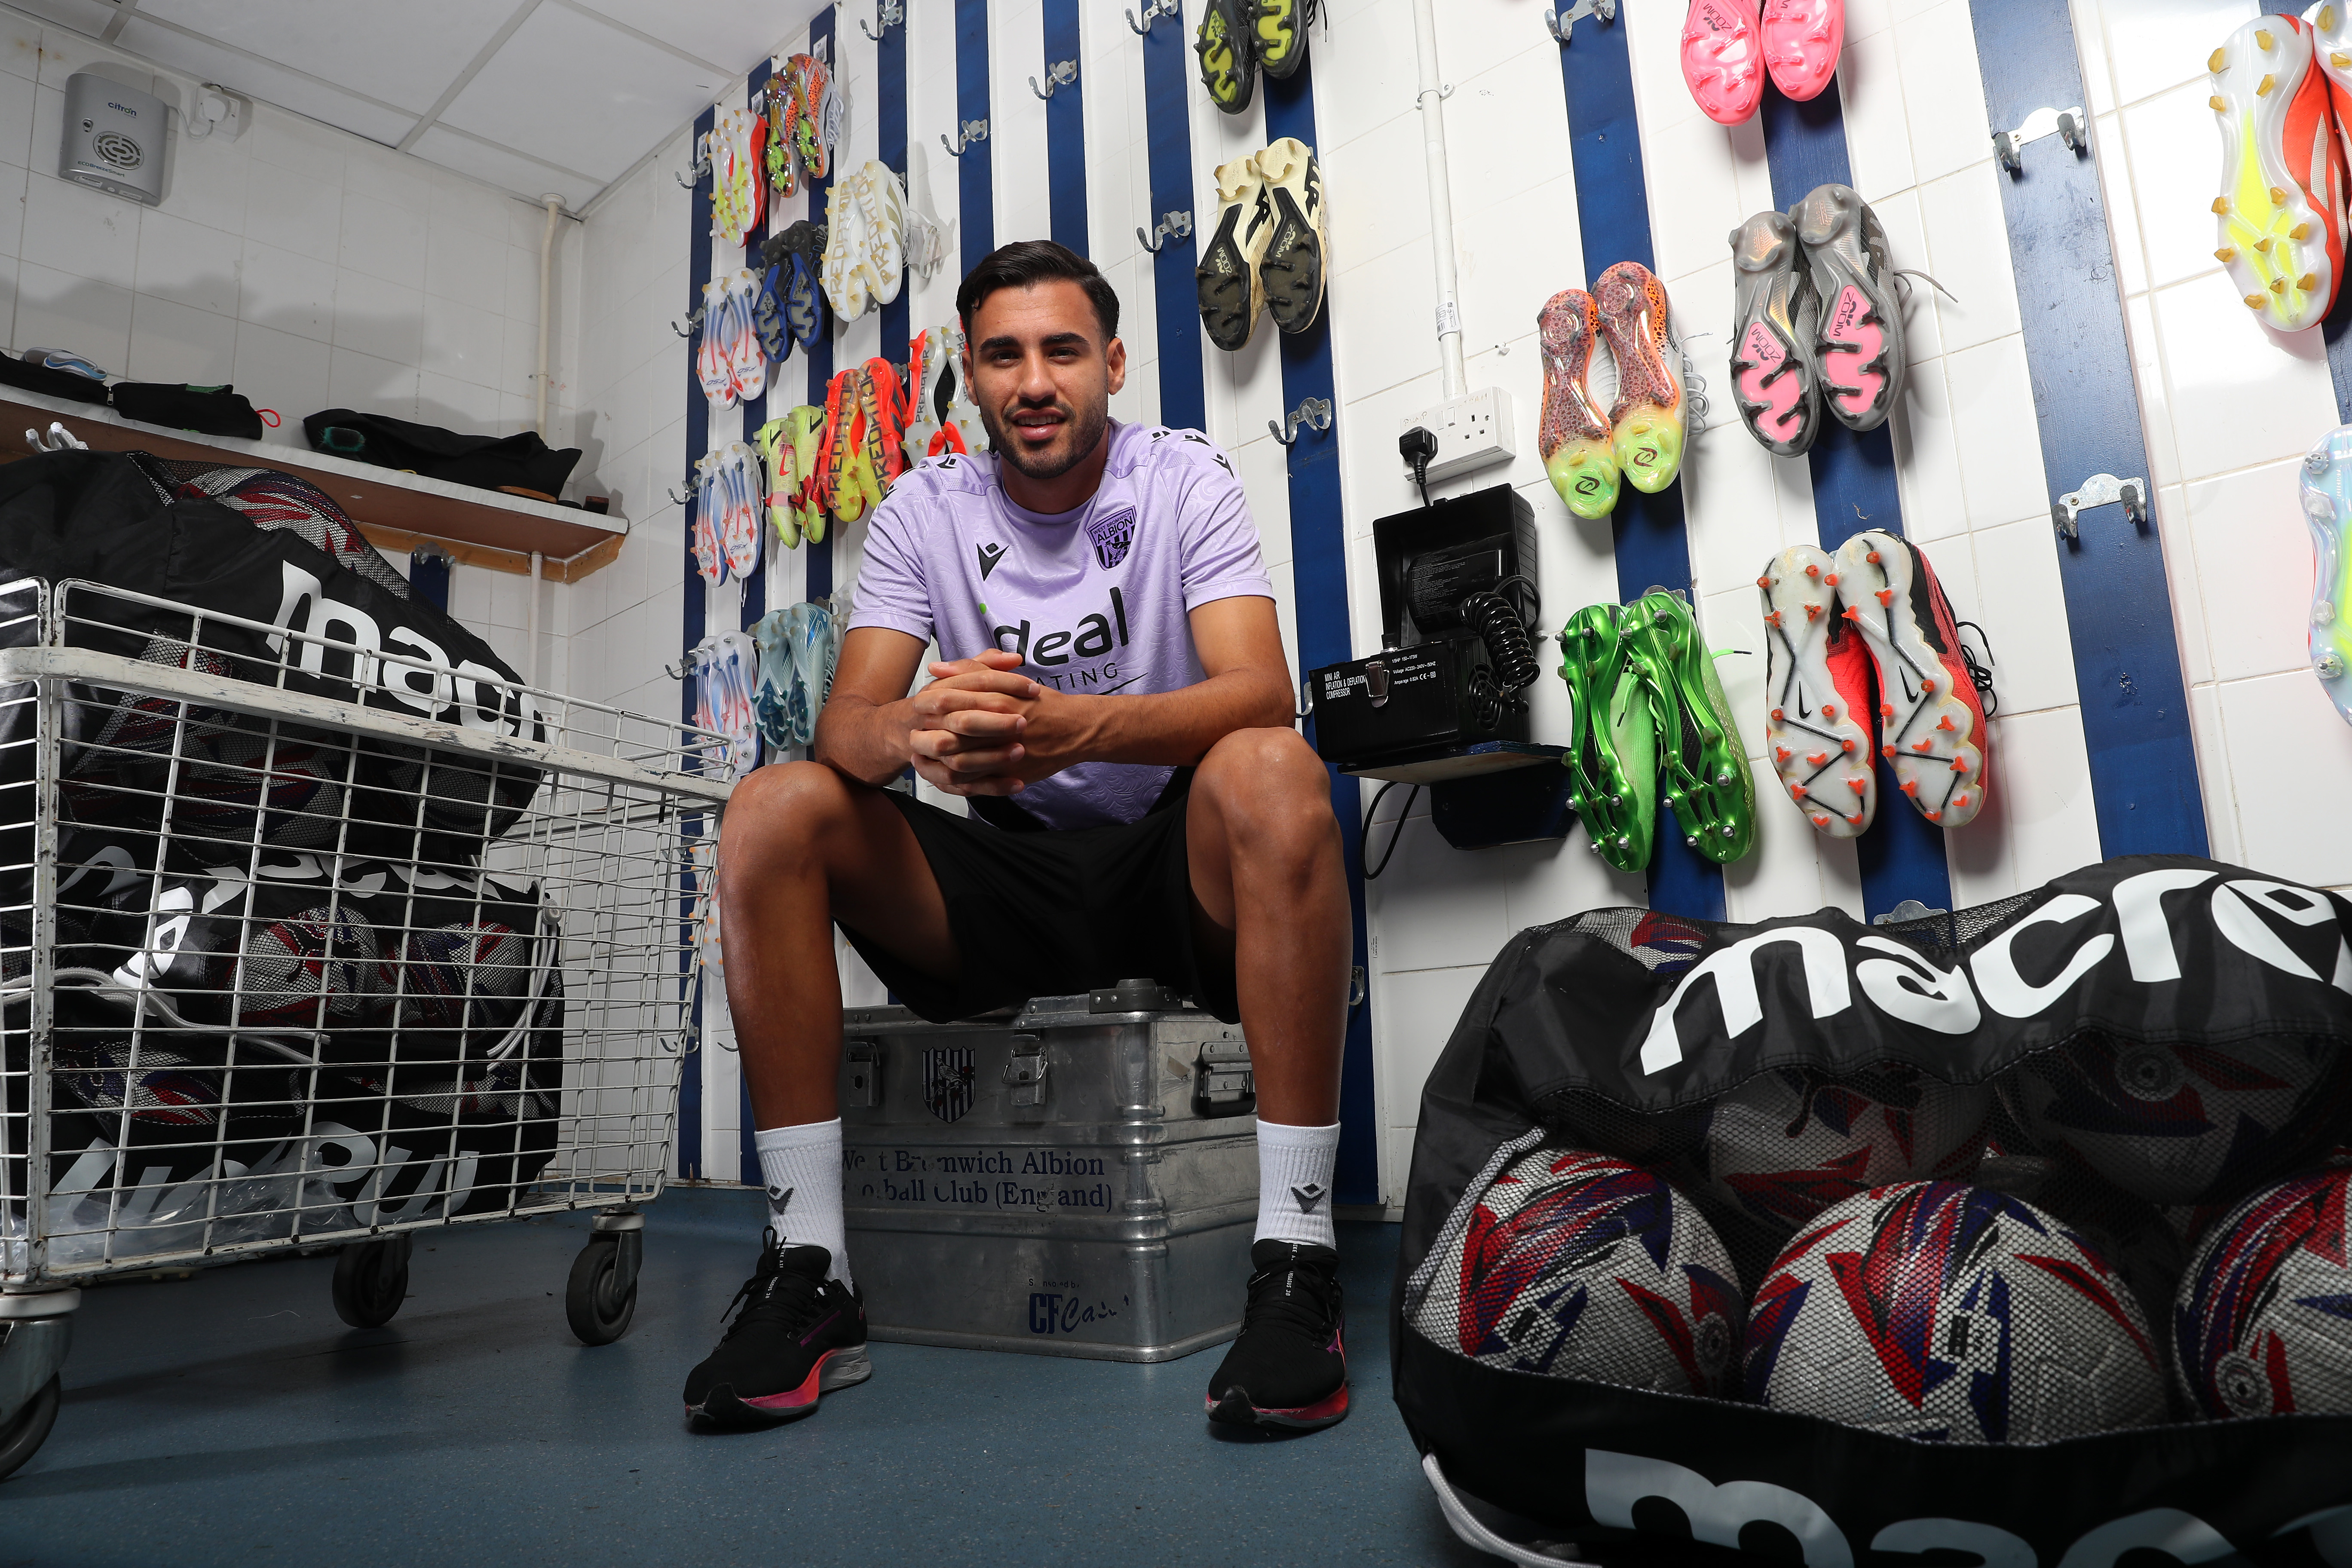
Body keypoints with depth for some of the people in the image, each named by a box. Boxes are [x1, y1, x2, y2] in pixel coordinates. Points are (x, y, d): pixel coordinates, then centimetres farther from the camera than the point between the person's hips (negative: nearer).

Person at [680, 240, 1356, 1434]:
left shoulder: (1184, 479, -4)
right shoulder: (923, 510, 3)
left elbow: (1260, 692, -21)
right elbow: (843, 722, -7)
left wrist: (1071, 725, -40)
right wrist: (917, 730, -34)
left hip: (1172, 865, -2)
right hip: (1006, 876, 3)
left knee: (1273, 775, -34)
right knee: (771, 812, -18)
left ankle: (1296, 1264, -29)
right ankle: (810, 1277, -15)